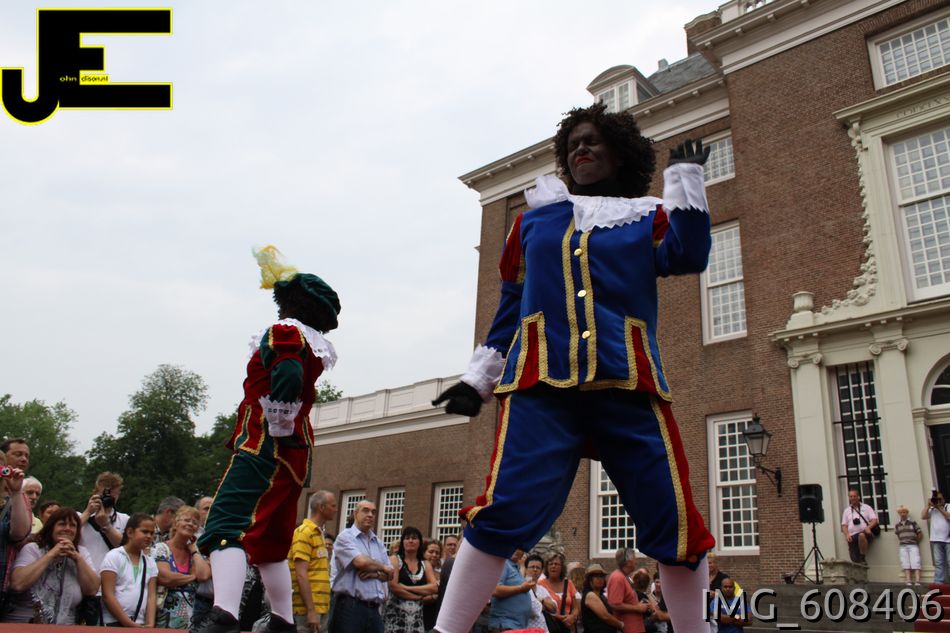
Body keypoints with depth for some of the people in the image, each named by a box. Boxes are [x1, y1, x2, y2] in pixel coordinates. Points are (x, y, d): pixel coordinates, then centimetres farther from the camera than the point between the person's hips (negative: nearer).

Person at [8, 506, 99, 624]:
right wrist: (51, 554, -12)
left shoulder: (82, 553, 9)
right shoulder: (32, 549, 1)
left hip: (65, 626, 3)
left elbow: (92, 590, -1)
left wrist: (77, 558, -7)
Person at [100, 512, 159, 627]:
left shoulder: (150, 563, 11)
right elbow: (107, 595, -9)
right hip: (114, 623, -4)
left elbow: (151, 596, 5)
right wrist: (129, 624, -14)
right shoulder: (114, 556, -4)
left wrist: (150, 624, -11)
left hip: (140, 625, 5)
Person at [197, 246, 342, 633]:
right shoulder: (317, 348, 18)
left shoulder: (285, 332, -5)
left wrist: (277, 424, -16)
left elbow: (288, 375, -23)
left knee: (227, 526, -19)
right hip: (296, 453, 9)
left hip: (265, 445, -9)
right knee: (271, 541, 19)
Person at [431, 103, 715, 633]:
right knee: (506, 510, -12)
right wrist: (477, 380, 18)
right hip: (540, 381, 0)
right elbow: (511, 308, 21)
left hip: (627, 382, 1)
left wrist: (686, 178, 1)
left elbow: (688, 257, -3)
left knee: (674, 519, 1)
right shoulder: (535, 218, 21)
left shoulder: (647, 215, 17)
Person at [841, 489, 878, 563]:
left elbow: (874, 520, 3)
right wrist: (847, 534, -4)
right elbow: (844, 525, 16)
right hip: (852, 536, 3)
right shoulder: (846, 511, 21)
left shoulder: (866, 507, 14)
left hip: (865, 533, -3)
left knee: (861, 535, -38)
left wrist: (868, 527, -18)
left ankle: (863, 559, -27)